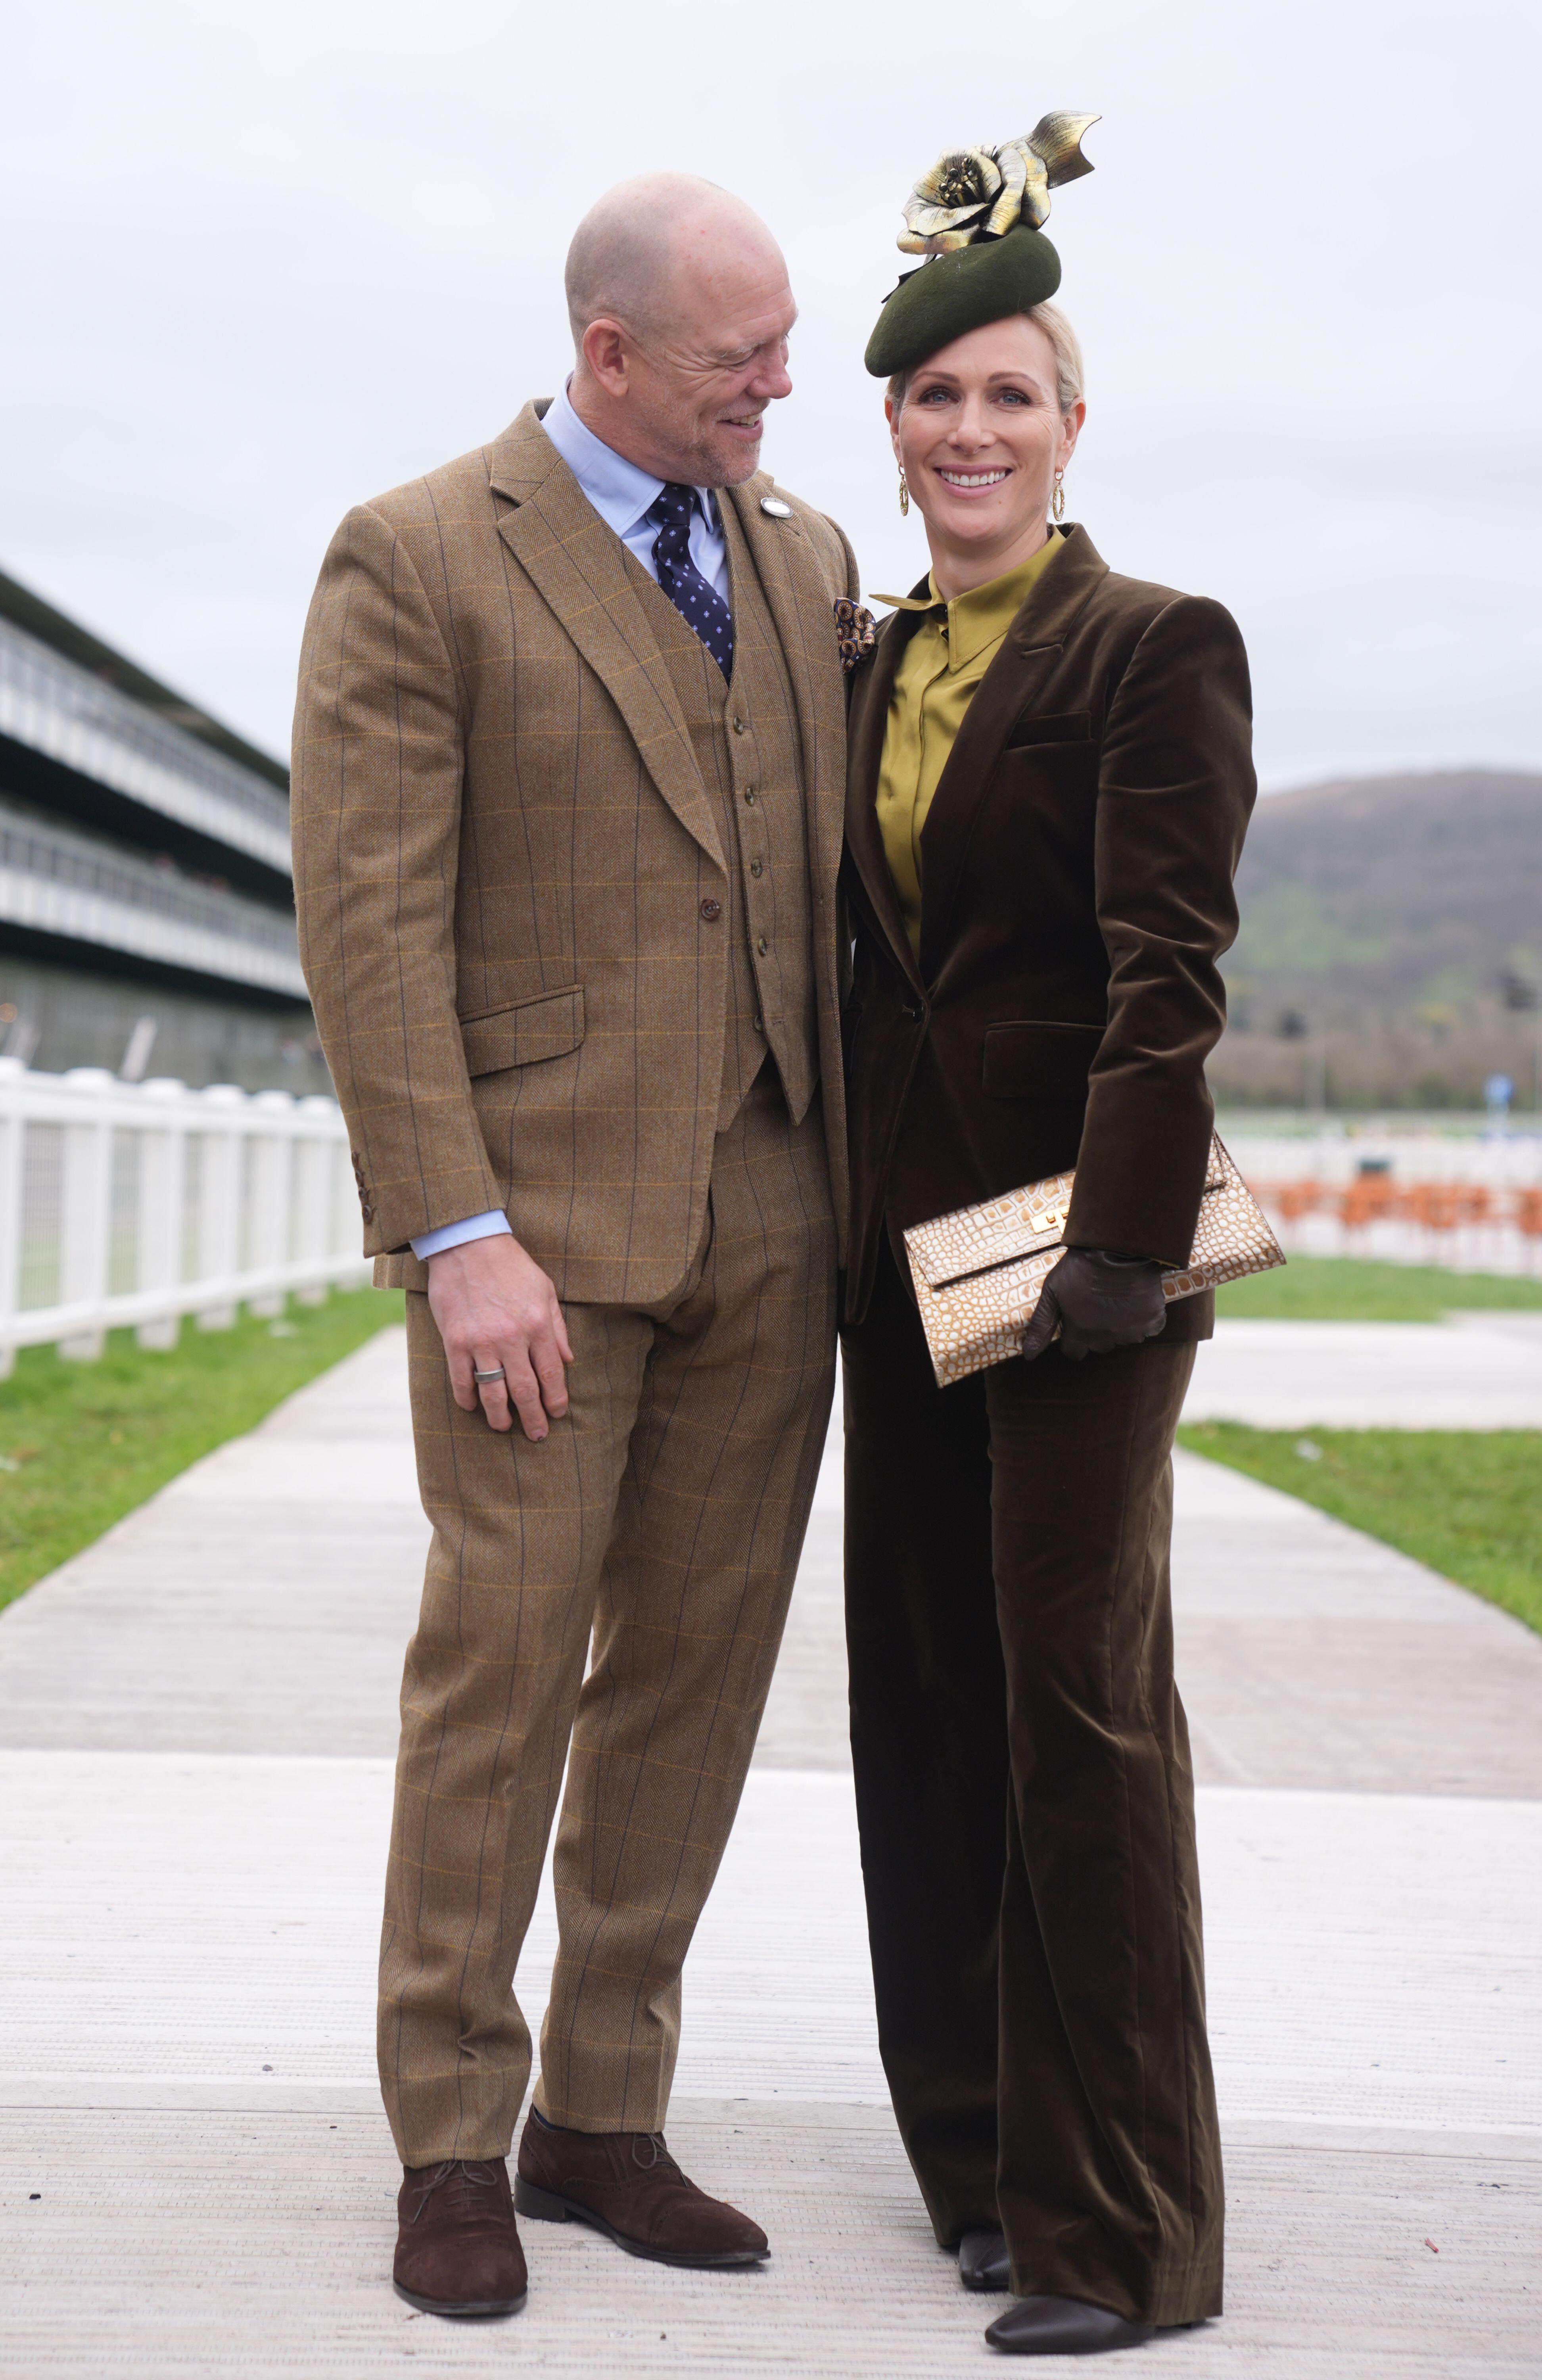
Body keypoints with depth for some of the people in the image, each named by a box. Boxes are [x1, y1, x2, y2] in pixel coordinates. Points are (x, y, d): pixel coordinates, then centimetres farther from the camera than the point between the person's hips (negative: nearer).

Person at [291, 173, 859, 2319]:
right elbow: (369, 925, -9)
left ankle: (604, 2119, 21)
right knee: (502, 1672, -1)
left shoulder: (808, 559, 14)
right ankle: (452, 2145, 14)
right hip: (545, 1210, -5)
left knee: (695, 1680, 8)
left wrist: (870, 1176, 7)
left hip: (770, 1217, 5)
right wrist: (458, 1234, -16)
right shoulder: (417, 561, -3)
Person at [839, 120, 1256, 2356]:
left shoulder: (1156, 647, -6)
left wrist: (1128, 1236, -21)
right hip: (905, 1241, 8)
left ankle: (1122, 2233, 5)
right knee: (930, 1706, 12)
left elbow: (1167, 967, -13)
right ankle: (986, 2154, 25)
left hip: (1075, 1228, -7)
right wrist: (845, 1209, 11)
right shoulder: (878, 665, 15)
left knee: (1082, 1704, -5)